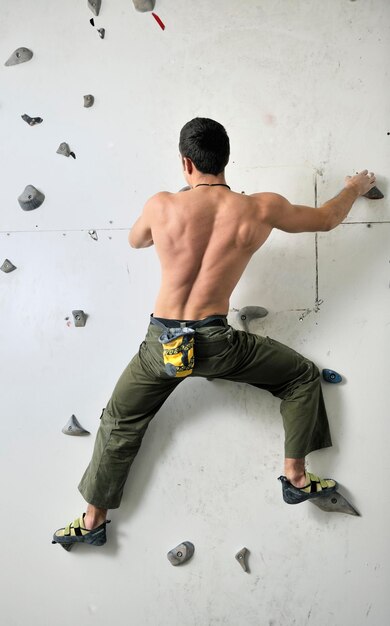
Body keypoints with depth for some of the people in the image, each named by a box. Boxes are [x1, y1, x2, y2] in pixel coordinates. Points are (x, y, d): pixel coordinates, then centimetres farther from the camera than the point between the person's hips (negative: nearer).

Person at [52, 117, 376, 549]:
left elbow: (135, 241, 17)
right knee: (303, 376, 22)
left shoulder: (161, 206, -7)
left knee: (119, 422, 23)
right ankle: (296, 478, 26)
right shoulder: (260, 209, -7)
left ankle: (93, 520, 34)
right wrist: (356, 187, 31)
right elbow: (327, 218, 10)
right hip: (216, 343, -1)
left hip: (161, 344, 2)